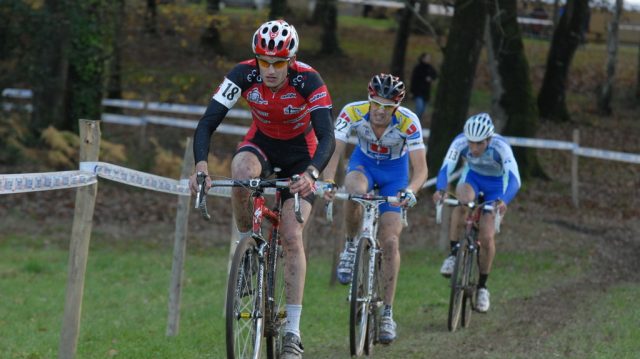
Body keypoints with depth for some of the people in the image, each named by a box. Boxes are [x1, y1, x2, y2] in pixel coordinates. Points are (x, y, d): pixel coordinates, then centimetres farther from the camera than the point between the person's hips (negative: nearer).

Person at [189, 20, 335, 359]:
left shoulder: (308, 81, -29)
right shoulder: (244, 74, -25)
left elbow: (327, 137, -35)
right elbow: (207, 123, -28)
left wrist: (312, 172, -55)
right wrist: (201, 165, -46)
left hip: (300, 154, -1)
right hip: (261, 143, 1)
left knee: (292, 236, -14)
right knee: (241, 172, -37)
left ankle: (292, 331, -10)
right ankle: (246, 242, -11)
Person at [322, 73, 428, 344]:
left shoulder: (408, 122, -31)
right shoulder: (352, 112, -29)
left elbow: (420, 169, -32)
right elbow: (333, 151, -34)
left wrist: (410, 191, -53)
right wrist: (327, 180, -53)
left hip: (394, 172, -1)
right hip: (364, 163, 1)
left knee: (390, 241, -11)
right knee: (354, 192, -37)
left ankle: (387, 314, 0)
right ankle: (351, 246, -9)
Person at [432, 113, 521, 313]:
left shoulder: (500, 147, -35)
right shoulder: (460, 142, -30)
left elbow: (514, 179, -43)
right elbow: (445, 169, -36)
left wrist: (504, 200, -62)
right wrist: (440, 189, -57)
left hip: (496, 184, -1)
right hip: (472, 176, 1)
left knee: (487, 237, -11)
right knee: (463, 200, -35)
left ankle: (482, 285, 10)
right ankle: (454, 252, -21)